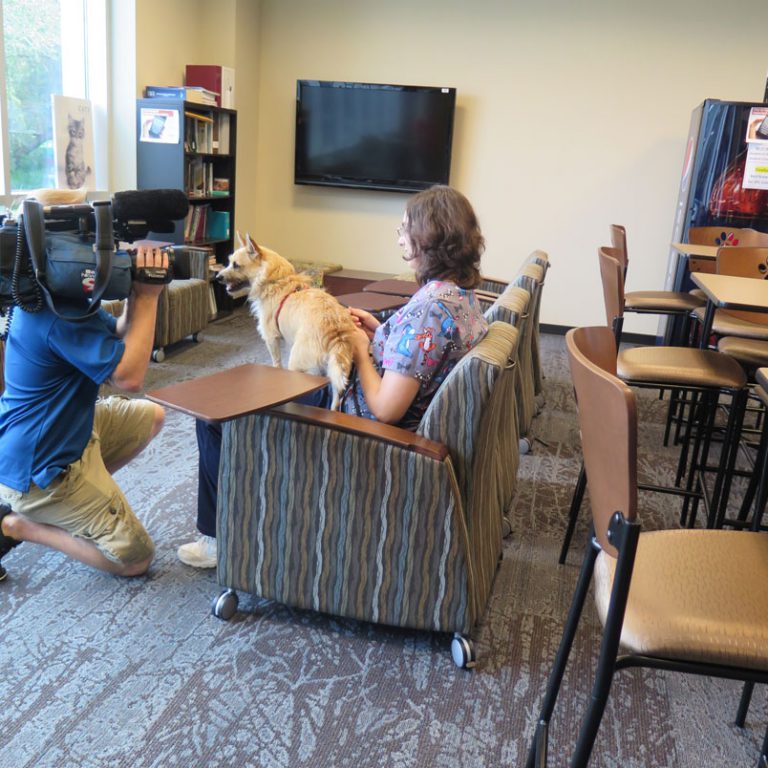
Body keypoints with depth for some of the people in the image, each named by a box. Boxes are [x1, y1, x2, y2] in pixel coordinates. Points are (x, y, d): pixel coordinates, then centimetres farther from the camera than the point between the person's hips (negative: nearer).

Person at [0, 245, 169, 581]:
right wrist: (147, 296, -24)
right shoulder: (60, 313, -29)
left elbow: (118, 338, 9)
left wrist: (138, 294, -9)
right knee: (137, 559, -2)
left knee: (150, 417, 24)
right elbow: (129, 376, -29)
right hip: (38, 466, -10)